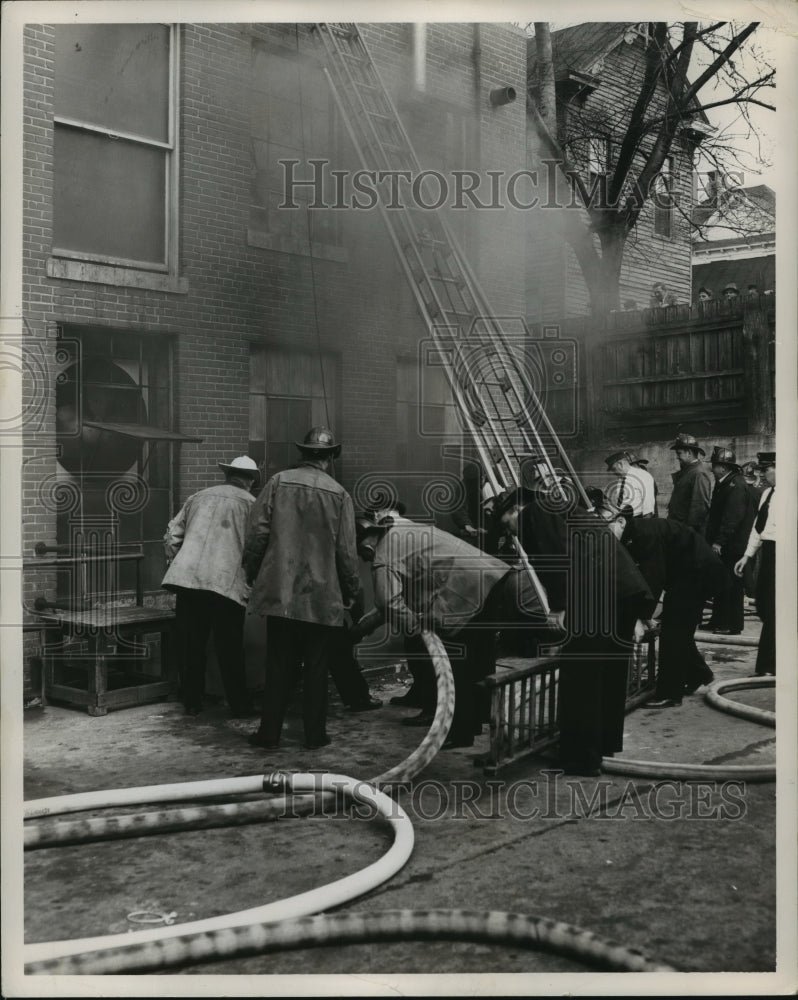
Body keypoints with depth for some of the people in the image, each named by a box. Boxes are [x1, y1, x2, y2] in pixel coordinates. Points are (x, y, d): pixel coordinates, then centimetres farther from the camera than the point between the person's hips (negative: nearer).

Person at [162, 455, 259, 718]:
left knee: (190, 645, 12)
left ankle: (192, 703, 20)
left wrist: (177, 563, 26)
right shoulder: (251, 504, 6)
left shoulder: (198, 497, 17)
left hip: (187, 578, 3)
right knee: (230, 649, 6)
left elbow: (171, 536, 16)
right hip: (227, 584, -3)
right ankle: (239, 706, 13)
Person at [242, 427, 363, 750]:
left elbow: (257, 533, -4)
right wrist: (355, 595, 7)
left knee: (279, 666, 10)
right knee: (316, 668, 9)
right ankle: (314, 734, 15)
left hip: (280, 592, 1)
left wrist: (252, 572, 11)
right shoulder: (338, 494, -3)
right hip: (323, 597, -1)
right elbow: (346, 553, -3)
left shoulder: (278, 482, -2)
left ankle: (269, 732, 15)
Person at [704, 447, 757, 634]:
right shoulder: (723, 484, 14)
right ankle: (718, 621, 23)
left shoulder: (736, 486, -16)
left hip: (732, 546, -10)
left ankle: (732, 625, 3)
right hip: (722, 544, 10)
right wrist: (713, 540, 16)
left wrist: (719, 541, -23)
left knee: (732, 585, -3)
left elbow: (733, 517, -22)